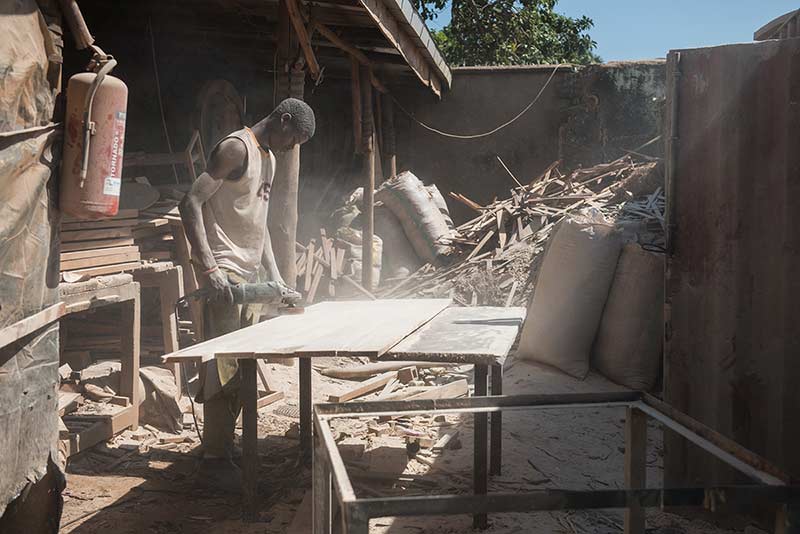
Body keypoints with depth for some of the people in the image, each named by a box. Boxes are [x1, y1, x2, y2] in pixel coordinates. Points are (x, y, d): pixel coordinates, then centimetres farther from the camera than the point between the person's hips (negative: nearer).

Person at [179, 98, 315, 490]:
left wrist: (274, 274, 15)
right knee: (224, 365, -8)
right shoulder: (237, 148, -10)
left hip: (249, 273, 9)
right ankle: (214, 459, 0)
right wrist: (209, 269, -24)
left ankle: (225, 442, 21)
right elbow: (191, 204, -17)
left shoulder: (268, 158, 20)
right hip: (224, 273, -9)